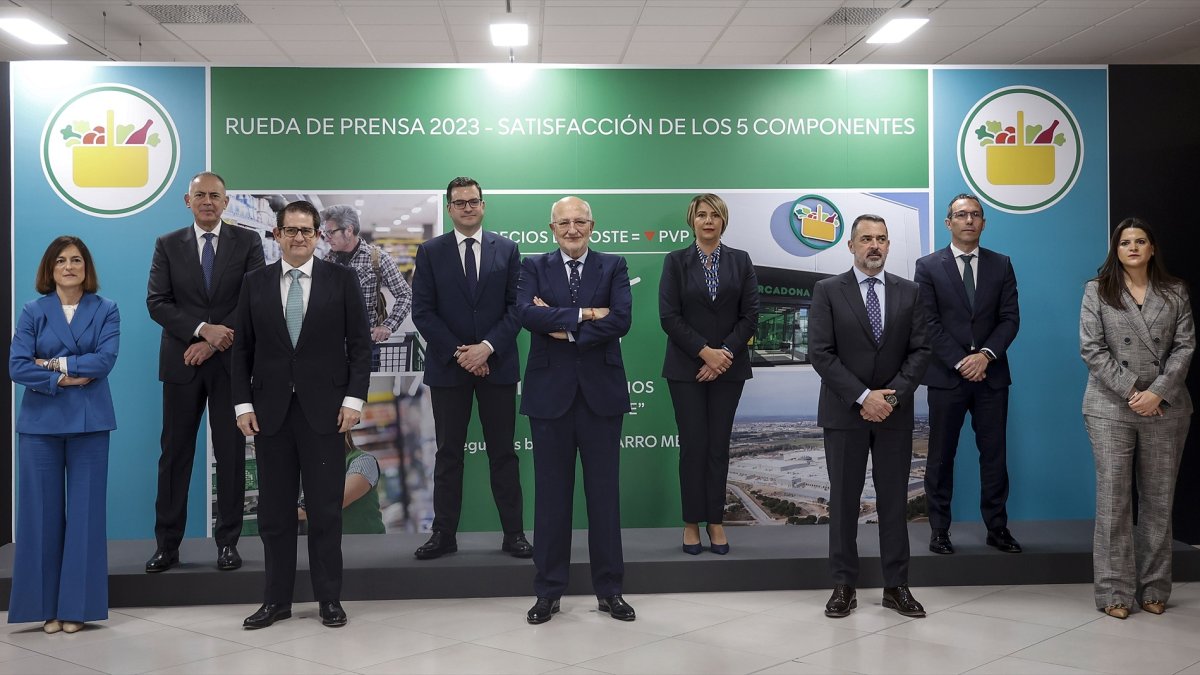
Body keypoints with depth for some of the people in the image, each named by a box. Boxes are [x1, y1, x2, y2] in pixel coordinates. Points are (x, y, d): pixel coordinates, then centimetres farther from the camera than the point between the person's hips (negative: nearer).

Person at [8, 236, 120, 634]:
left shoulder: (105, 310, 5)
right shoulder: (33, 312, 6)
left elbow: (106, 359, -8)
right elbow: (17, 366, -4)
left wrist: (56, 363, -9)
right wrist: (62, 380, -13)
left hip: (89, 422, 0)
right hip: (41, 421, 1)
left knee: (85, 510, 2)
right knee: (42, 511, 3)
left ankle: (77, 604, 11)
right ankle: (46, 605, 13)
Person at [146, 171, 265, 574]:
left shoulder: (247, 242, 4)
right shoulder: (167, 245, 7)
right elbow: (156, 302, -2)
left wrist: (215, 342, -11)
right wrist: (202, 329, -15)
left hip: (230, 361, -1)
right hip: (181, 362, 1)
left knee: (231, 453, 3)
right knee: (175, 452, 4)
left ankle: (228, 542, 12)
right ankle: (167, 544, 12)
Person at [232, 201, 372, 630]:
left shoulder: (342, 280, 2)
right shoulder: (255, 283, 7)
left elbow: (360, 344, 0)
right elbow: (242, 349, 7)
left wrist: (354, 399, -8)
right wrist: (243, 404, -1)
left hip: (324, 409, -2)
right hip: (270, 411, 2)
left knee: (325, 510, 4)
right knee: (274, 512, 7)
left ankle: (329, 599, 15)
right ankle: (276, 600, 18)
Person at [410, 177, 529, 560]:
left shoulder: (506, 250, 6)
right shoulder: (430, 252, 4)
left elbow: (517, 307, 0)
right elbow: (422, 311, -2)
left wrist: (487, 348, -13)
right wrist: (457, 352, -11)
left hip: (497, 364, 0)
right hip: (447, 366, 0)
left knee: (503, 452, 5)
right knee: (448, 453, 6)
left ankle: (514, 533, 11)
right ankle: (444, 534, 14)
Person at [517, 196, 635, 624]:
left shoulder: (613, 267, 5)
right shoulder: (534, 267, 6)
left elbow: (621, 320, -11)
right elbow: (527, 314, -13)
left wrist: (564, 328, -13)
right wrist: (584, 315, -17)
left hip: (600, 392, 0)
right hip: (550, 392, 0)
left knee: (604, 492, 6)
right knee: (551, 492, 7)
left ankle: (609, 589, 17)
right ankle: (549, 591, 17)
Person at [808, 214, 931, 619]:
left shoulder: (908, 292, 7)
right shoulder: (827, 291, -1)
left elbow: (920, 351, 2)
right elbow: (820, 353, -8)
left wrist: (892, 395, -12)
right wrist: (863, 397, -14)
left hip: (895, 412, 2)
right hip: (844, 412, -2)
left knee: (894, 499, 6)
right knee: (844, 499, 5)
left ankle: (896, 586, 15)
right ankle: (844, 586, 13)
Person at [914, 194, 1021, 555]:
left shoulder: (1001, 265, 8)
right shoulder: (928, 266, 1)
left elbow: (1010, 318, 2)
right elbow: (928, 323, -5)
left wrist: (986, 355, -13)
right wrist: (960, 362, -13)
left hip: (992, 374, 2)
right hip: (946, 375, -2)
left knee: (994, 454, 6)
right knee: (941, 456, 4)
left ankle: (997, 527, 16)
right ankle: (939, 529, 12)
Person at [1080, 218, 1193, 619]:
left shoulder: (1175, 292, 9)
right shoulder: (1097, 291, 4)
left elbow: (1185, 346, 2)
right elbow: (1092, 349, -4)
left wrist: (1158, 392, -11)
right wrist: (1130, 392, -11)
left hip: (1165, 408, 2)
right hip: (1111, 408, -2)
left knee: (1159, 500, 6)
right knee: (1113, 500, -2)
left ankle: (1154, 590, 16)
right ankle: (1115, 592, 4)